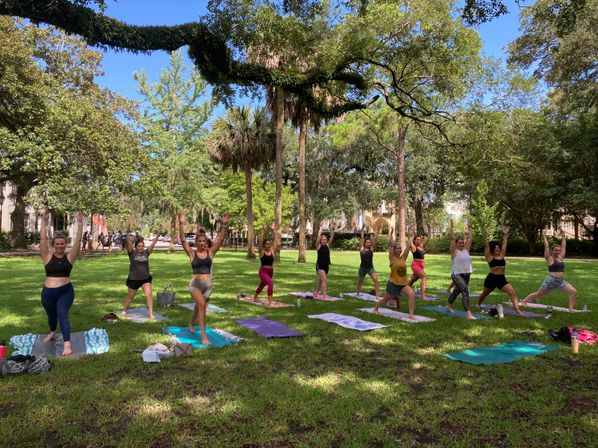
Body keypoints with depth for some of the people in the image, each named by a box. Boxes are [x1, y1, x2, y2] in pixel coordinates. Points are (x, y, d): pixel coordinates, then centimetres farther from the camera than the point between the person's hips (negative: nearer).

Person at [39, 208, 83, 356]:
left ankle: (67, 345, -28)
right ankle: (52, 332, 54)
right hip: (48, 292, 3)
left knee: (62, 314, -22)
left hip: (66, 291, -3)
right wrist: (44, 221, -12)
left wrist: (80, 223, -16)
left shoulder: (70, 257, -2)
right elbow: (42, 239, -7)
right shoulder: (48, 256, 0)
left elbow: (78, 241, -10)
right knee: (51, 316, 22)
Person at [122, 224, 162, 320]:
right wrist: (128, 232, -35)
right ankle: (124, 309, 43)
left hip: (145, 278, 1)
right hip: (133, 279, -1)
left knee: (148, 294, -16)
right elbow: (129, 242, -21)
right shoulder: (132, 253, -7)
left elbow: (153, 243, -8)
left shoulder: (146, 253, -1)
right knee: (130, 296, 17)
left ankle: (151, 313, -14)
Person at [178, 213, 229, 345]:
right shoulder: (192, 253, -3)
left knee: (199, 306, 22)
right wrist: (181, 225, -26)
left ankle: (191, 324, 55)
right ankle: (203, 335, -24)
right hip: (195, 284, -3)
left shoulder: (210, 252, 1)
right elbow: (183, 240, -14)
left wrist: (223, 225, -22)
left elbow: (220, 239, -9)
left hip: (208, 285, 3)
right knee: (202, 304, -28)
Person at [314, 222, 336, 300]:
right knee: (324, 279, -18)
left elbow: (332, 237, -4)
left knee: (320, 280, 18)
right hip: (319, 265, -5)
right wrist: (320, 229, -13)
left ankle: (316, 292, 35)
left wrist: (333, 229, -13)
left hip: (326, 265, 5)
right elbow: (318, 236, -16)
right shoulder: (318, 246, -5)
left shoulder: (328, 246, 5)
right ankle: (324, 295, -19)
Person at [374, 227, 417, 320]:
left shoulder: (403, 258, 4)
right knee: (385, 300, 15)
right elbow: (390, 245, -15)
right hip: (393, 284, -4)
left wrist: (411, 237, 4)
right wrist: (390, 234, -16)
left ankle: (411, 314, -17)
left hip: (404, 284, 4)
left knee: (412, 295, -22)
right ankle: (375, 308, 44)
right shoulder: (392, 258, -7)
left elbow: (408, 246, 3)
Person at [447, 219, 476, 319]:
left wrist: (469, 227, 6)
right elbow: (452, 238, -15)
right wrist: (452, 226, -15)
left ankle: (449, 305, 45)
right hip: (456, 274, -7)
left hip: (466, 274, 7)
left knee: (457, 291, 22)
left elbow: (470, 238, 6)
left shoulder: (466, 250, 7)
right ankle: (468, 313, -29)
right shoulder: (454, 252, -7)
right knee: (465, 290, -24)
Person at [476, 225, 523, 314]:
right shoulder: (489, 257, -4)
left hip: (502, 279, 4)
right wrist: (485, 235, -20)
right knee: (484, 294, 16)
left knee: (512, 292, -15)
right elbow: (486, 245, -13)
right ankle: (478, 304, 43)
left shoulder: (502, 255, 9)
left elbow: (504, 244, 12)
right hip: (491, 278, -4)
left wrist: (505, 234, 9)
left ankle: (517, 310, -22)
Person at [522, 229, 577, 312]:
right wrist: (545, 236, -8)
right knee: (538, 294, 4)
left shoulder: (560, 258, 10)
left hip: (561, 281, 6)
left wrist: (563, 236, 15)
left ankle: (571, 308, -2)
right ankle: (523, 301, 20)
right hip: (551, 281, -6)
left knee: (574, 292, -11)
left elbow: (564, 246, 13)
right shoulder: (549, 258, -5)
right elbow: (546, 247, -11)